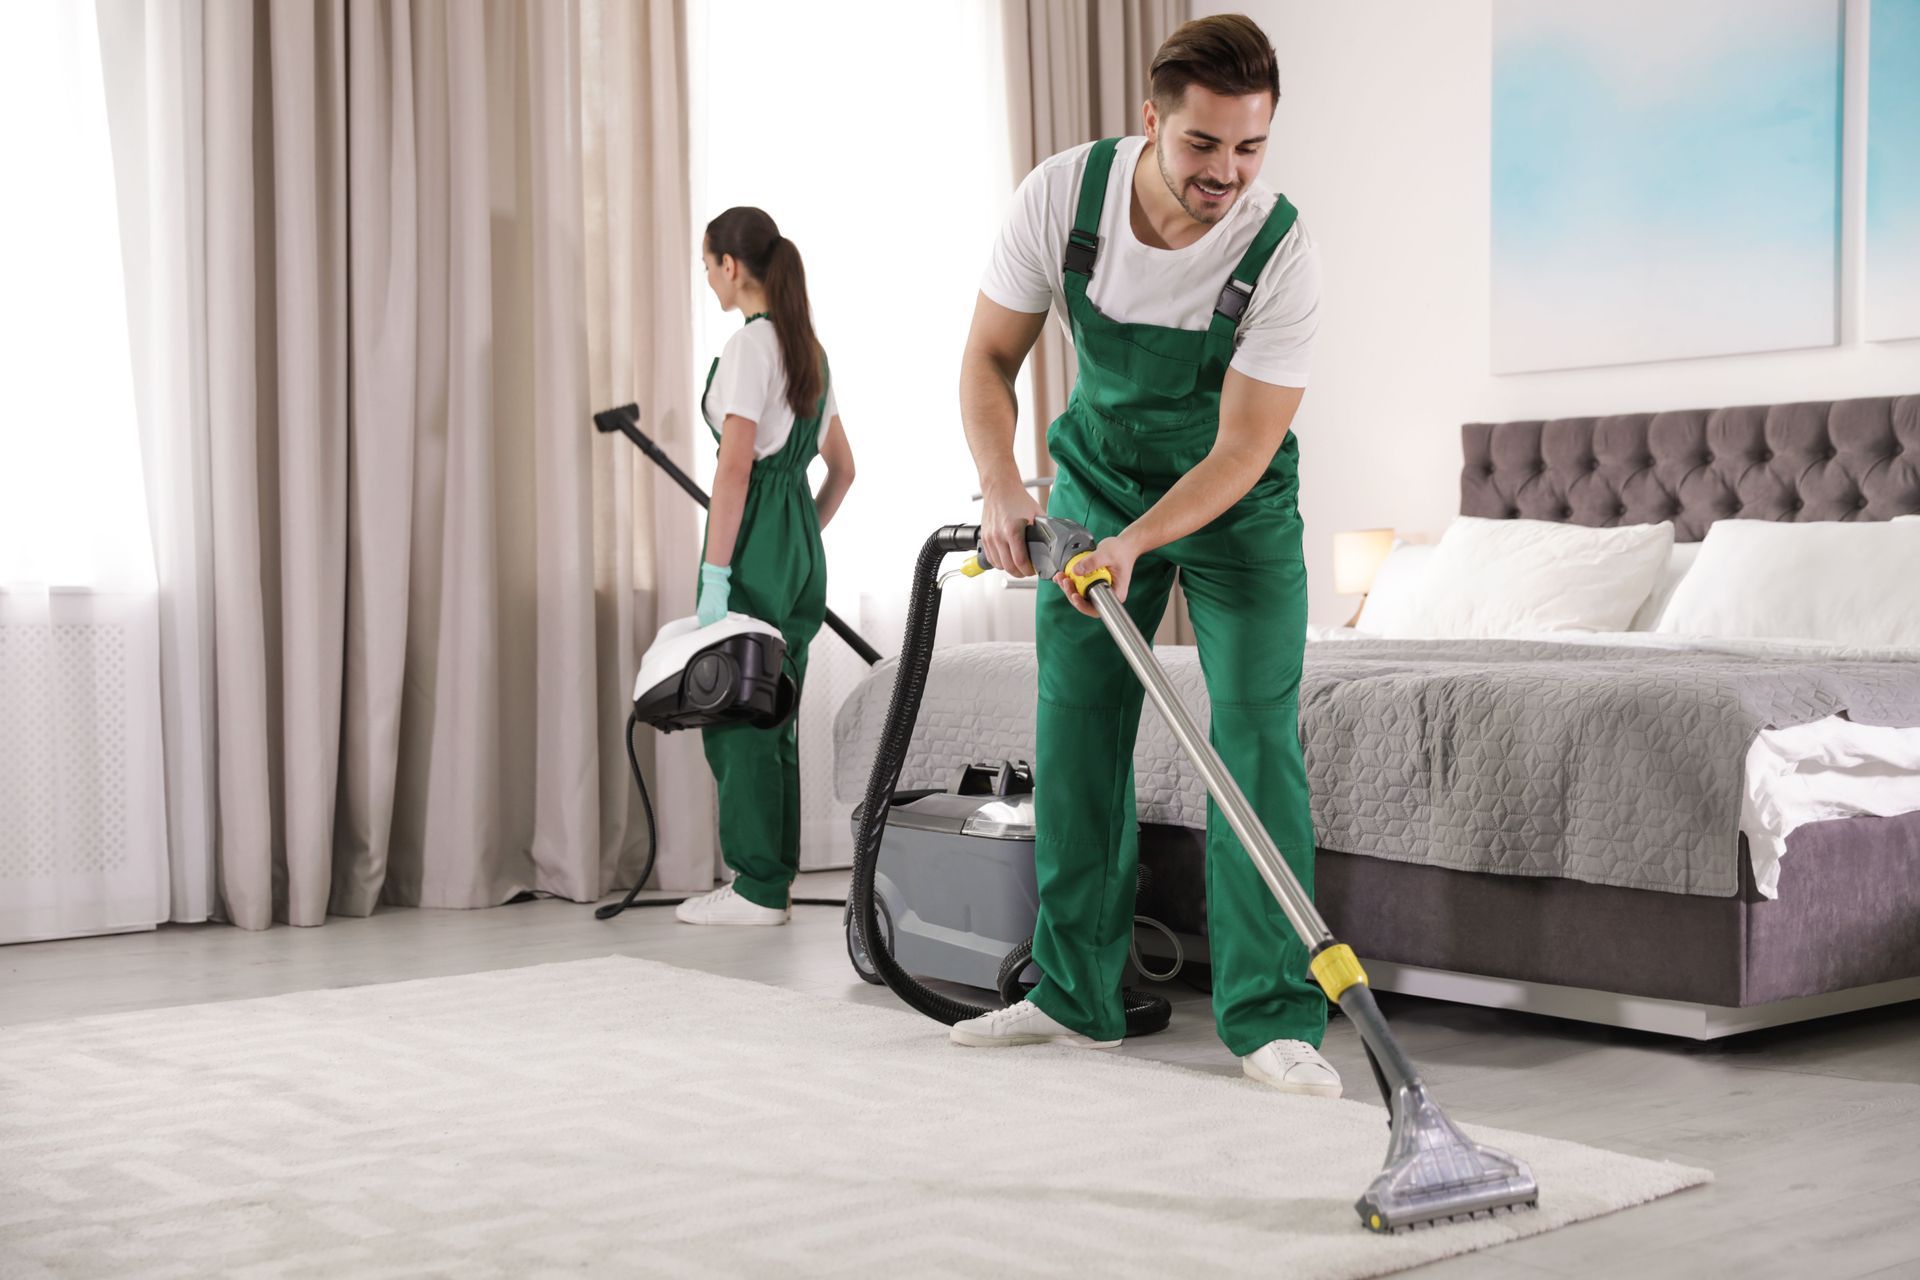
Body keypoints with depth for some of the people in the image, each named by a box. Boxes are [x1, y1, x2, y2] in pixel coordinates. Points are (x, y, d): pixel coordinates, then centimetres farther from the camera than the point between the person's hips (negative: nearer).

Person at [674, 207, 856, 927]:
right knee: (774, 716, 12)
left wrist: (715, 573, -19)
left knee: (736, 713, -3)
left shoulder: (749, 346, -12)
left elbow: (735, 467, -19)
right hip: (801, 539, 9)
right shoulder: (809, 349, 15)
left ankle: (758, 888, 0)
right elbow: (843, 468, 20)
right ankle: (774, 881, 16)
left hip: (757, 540, -9)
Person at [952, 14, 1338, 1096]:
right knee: (1077, 727, 2)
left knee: (1258, 731, -13)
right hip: (1099, 469, 3)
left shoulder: (1284, 256, -28)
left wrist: (1133, 544, -40)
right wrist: (1001, 484, -28)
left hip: (1236, 499, -2)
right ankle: (1077, 996, 13)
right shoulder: (1061, 195, -22)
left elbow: (1241, 449, -25)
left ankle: (1273, 1016, -8)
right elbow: (991, 357, -11)